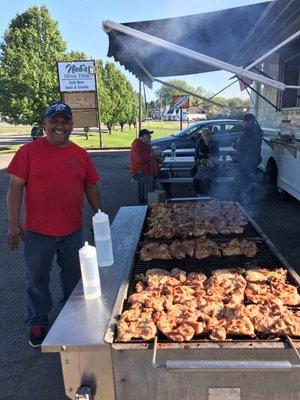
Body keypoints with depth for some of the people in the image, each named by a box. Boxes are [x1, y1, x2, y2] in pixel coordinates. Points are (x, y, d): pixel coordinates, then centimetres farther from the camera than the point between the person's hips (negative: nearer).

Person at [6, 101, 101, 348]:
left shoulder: (80, 154, 4)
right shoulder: (29, 151, -6)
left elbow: (91, 187, 9)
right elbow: (15, 187, -6)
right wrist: (13, 223, -9)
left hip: (73, 230, 3)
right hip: (37, 231, -2)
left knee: (74, 276, 18)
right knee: (37, 278, 13)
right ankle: (38, 322, 35)